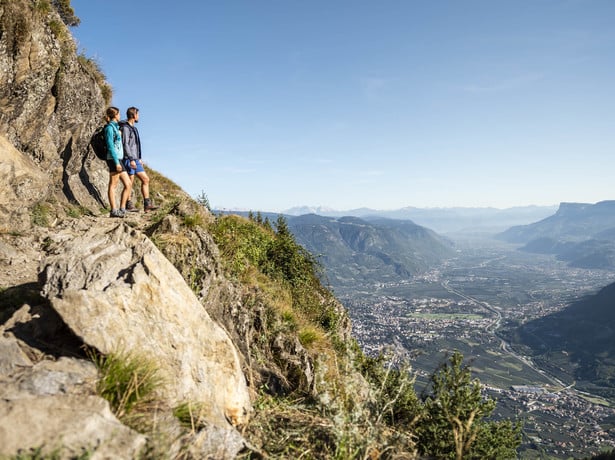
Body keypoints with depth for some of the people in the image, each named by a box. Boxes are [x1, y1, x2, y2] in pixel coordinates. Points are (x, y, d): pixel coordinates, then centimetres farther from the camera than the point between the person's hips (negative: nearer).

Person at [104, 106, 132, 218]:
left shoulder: (115, 127, 20)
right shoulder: (110, 127, -7)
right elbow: (110, 146, -15)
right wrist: (116, 162, -20)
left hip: (118, 159, 9)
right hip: (114, 159, -9)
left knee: (128, 184, 5)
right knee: (113, 185, -5)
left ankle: (122, 209, 7)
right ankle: (114, 211, -3)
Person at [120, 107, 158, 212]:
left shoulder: (133, 128, 19)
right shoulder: (125, 128, -10)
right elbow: (125, 144, -18)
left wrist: (139, 158, 22)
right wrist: (131, 159, -24)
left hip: (135, 160, 9)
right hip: (129, 160, -9)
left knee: (145, 179, 5)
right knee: (130, 183, -4)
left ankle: (147, 204, 4)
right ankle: (128, 205, 5)